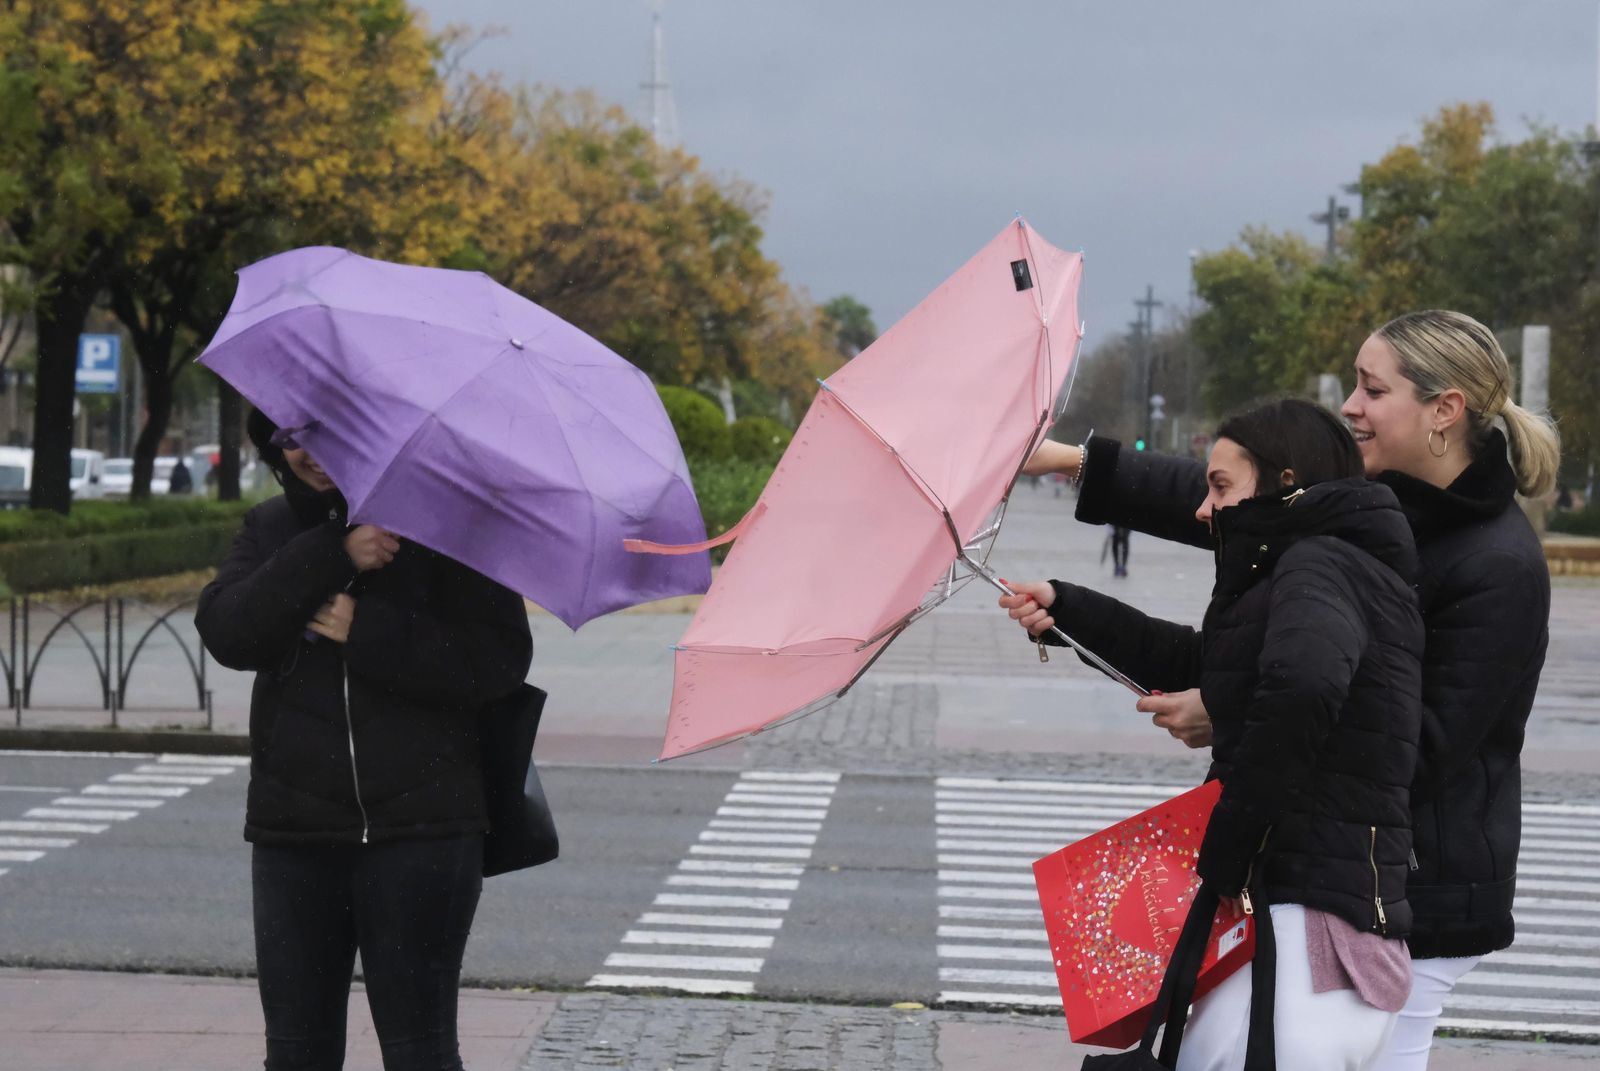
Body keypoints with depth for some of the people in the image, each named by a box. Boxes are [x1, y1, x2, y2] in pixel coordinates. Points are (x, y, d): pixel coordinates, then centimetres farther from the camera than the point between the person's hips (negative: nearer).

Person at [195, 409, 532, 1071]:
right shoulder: (271, 530, 12)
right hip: (294, 831, 5)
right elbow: (226, 634, -7)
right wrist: (332, 554, -18)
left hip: (418, 825, -4)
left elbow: (499, 661, -11)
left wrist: (365, 631, -17)